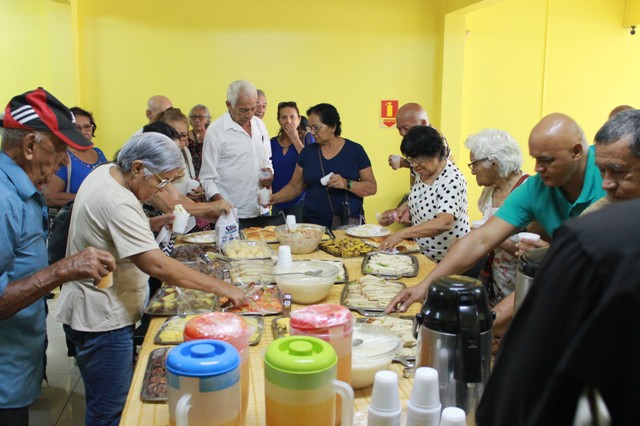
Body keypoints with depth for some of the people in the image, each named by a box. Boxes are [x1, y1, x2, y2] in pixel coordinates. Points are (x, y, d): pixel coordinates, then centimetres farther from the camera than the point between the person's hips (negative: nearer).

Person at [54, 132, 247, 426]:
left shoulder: (104, 172, 2)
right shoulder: (118, 203, -28)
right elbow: (158, 266, -33)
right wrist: (220, 288, -27)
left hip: (94, 311, 10)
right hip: (101, 322, -10)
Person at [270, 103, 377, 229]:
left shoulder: (355, 150, -2)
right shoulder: (308, 152, 6)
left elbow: (372, 188, -4)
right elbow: (295, 186, 10)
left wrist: (346, 184, -20)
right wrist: (274, 198, -6)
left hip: (349, 223, -2)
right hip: (313, 223, 2)